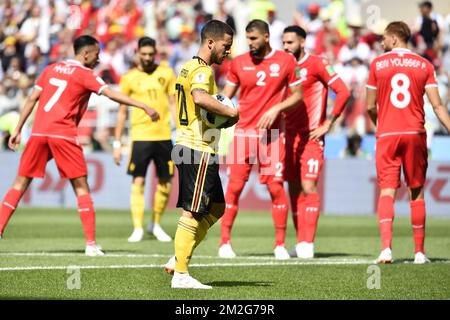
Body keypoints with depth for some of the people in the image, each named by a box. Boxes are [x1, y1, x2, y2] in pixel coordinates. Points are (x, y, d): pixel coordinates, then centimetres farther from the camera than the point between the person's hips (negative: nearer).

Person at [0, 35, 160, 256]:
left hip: (39, 132, 5)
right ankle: (91, 244, -2)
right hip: (63, 134, -5)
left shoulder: (51, 69, 17)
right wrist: (143, 107, -13)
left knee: (20, 184, 11)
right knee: (81, 187, 2)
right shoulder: (85, 74, 1)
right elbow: (112, 95, -11)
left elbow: (31, 100, 15)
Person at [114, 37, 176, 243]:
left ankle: (155, 224, 23)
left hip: (164, 135, 2)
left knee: (165, 183, 5)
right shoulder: (129, 78, 4)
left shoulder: (166, 74, 7)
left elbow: (174, 104, 9)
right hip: (140, 136, -2)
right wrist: (117, 143, 5)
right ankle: (138, 228, -7)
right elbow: (122, 112, 8)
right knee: (138, 181, -10)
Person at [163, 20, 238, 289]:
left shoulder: (189, 67, 18)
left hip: (188, 145, 10)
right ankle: (180, 274, -3)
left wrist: (223, 115, 12)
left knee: (216, 208, 16)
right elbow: (200, 98, -35)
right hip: (199, 150, -10)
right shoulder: (202, 70, -14)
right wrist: (230, 112, -22)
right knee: (193, 212, -6)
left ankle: (178, 259, 15)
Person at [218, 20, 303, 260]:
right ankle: (225, 242, 4)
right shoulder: (238, 63, 5)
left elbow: (297, 95, 5)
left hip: (271, 132, -1)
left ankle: (280, 244, 3)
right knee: (234, 186, -3)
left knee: (276, 186, -5)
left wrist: (276, 109, -10)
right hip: (243, 131, 1)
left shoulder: (285, 61, 1)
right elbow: (226, 96, 9)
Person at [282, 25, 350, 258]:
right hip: (289, 135, 6)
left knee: (308, 187, -14)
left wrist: (328, 124, -11)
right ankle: (301, 243, 12)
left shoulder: (317, 64, -6)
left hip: (311, 137, -6)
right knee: (294, 189, 6)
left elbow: (343, 92, -12)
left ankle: (307, 244, -15)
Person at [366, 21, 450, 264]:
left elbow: (370, 106, 5)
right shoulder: (424, 65, 4)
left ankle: (386, 247, -22)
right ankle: (419, 251, 13)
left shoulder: (377, 64, 1)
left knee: (387, 191, -4)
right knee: (416, 193, 10)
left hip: (387, 135, -1)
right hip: (415, 134, 1)